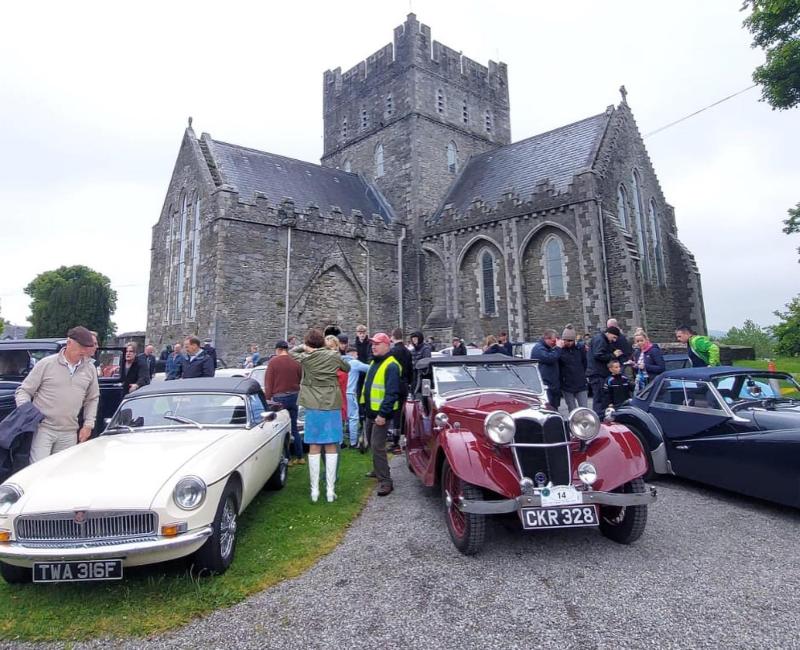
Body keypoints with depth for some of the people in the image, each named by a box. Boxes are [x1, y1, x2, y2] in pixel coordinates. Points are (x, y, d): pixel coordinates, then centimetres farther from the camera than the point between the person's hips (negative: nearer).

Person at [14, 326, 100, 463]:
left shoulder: (90, 370, 8)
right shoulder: (46, 364, -3)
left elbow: (92, 399, 16)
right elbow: (23, 391, 2)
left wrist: (88, 424, 9)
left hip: (69, 434, 3)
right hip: (43, 429, -3)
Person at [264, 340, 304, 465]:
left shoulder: (273, 362, -9)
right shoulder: (296, 362, 2)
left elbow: (268, 382, -9)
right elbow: (300, 379, 9)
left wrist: (267, 398, -2)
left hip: (279, 398, -4)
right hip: (294, 397, 4)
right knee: (294, 428, 15)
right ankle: (299, 457, 19)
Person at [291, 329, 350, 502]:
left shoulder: (305, 358, -4)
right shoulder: (334, 356, -2)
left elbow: (291, 352, 16)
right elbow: (347, 368, 16)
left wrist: (304, 347, 16)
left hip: (313, 406, 0)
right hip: (332, 405, 0)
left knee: (314, 447, 6)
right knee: (331, 447, 5)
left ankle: (314, 490, 10)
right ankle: (330, 489, 6)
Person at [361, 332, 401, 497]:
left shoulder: (391, 366, -18)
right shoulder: (374, 362, 12)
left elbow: (392, 393, -24)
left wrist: (383, 414, -26)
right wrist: (366, 405, 19)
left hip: (381, 413, -10)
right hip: (371, 410, 10)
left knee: (377, 446, -10)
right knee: (372, 442, 21)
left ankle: (385, 481, -4)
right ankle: (378, 469, 39)